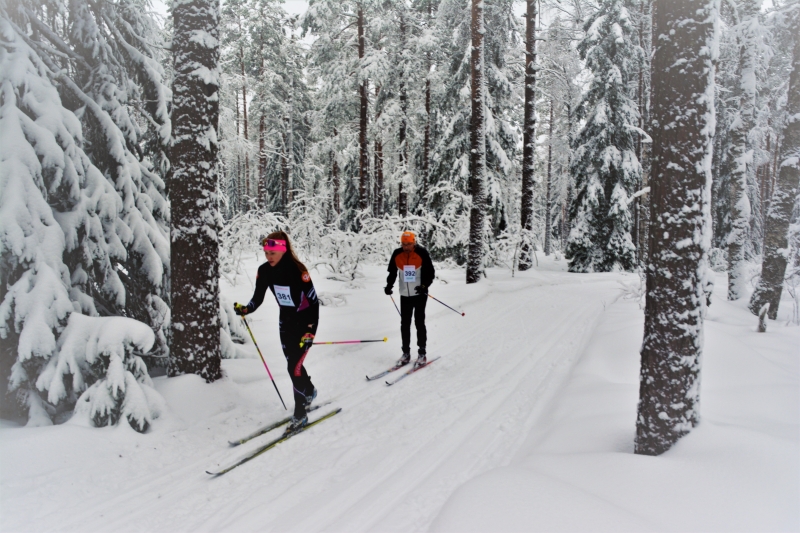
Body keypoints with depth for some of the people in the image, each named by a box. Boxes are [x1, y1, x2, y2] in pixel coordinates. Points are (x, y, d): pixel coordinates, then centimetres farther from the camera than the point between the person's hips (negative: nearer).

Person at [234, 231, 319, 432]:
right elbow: (258, 298, -2)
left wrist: (310, 331, -27)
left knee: (294, 366, -10)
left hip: (305, 321, -6)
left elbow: (314, 301, -23)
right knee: (293, 363, 16)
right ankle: (309, 391, 45)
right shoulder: (265, 270, -11)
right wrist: (245, 309, -23)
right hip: (285, 320, 6)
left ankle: (300, 415, 4)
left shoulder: (298, 270, -27)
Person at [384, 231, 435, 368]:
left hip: (419, 295, -4)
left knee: (419, 323, 0)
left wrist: (424, 286, -20)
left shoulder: (422, 253, -11)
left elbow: (430, 272, -7)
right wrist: (389, 285, -4)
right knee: (404, 324, 7)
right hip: (404, 295, 4)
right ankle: (406, 353, 18)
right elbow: (392, 272, 10)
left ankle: (422, 354, 11)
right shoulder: (397, 254, -2)